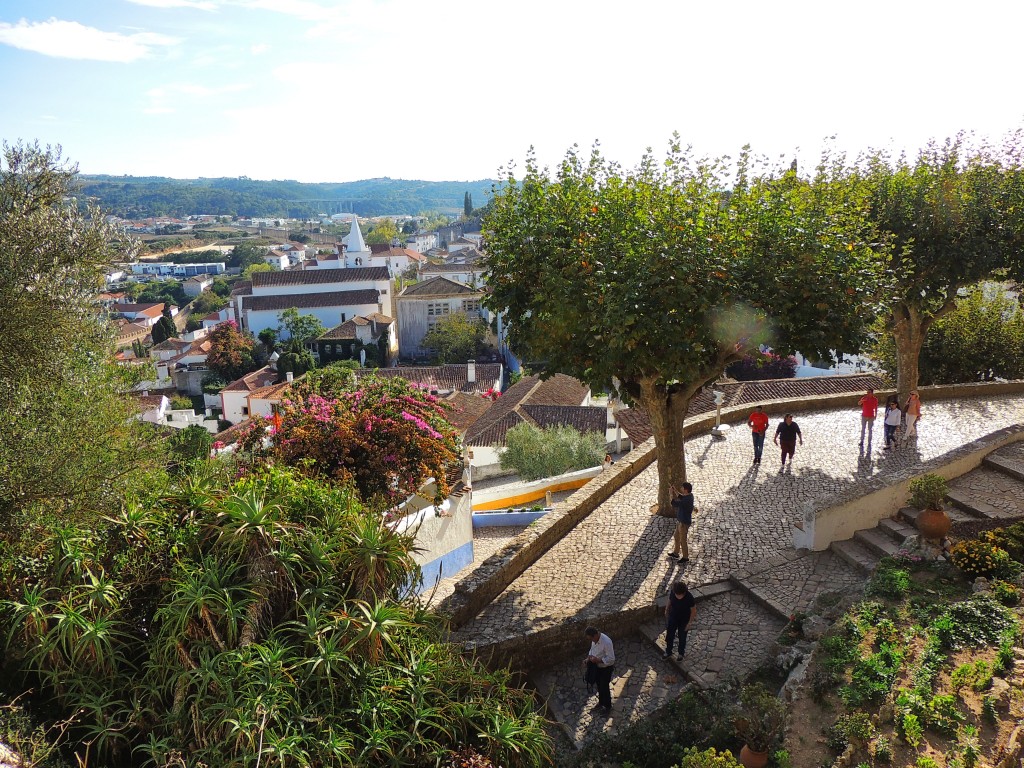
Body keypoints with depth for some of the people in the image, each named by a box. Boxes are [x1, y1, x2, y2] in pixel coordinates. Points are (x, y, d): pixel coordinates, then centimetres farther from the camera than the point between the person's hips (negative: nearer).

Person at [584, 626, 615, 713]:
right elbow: (592, 648, 8)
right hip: (597, 666, 7)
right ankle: (601, 701, 47)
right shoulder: (595, 638, -12)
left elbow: (611, 659, -30)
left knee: (605, 687, 10)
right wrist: (589, 657, -8)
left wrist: (598, 660, -32)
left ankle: (607, 706, 34)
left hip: (606, 668, -7)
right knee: (599, 685, 24)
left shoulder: (606, 642, -36)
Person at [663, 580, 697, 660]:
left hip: (684, 621, -3)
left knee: (682, 637, 20)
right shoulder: (672, 593, -25)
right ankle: (668, 651, 45)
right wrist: (666, 611, 11)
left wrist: (689, 623, -12)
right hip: (673, 618, 3)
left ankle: (681, 653, 48)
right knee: (669, 635, 18)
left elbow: (693, 610, -19)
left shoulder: (689, 597, -34)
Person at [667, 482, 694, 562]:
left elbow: (675, 504, -31)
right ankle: (676, 553, 41)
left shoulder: (687, 500, -32)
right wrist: (675, 491, 7)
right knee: (676, 537, 24)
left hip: (684, 523, -10)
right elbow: (681, 497, 18)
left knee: (683, 541, 8)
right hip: (681, 521, 10)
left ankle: (685, 557, 26)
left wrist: (671, 494, -21)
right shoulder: (690, 495, -3)